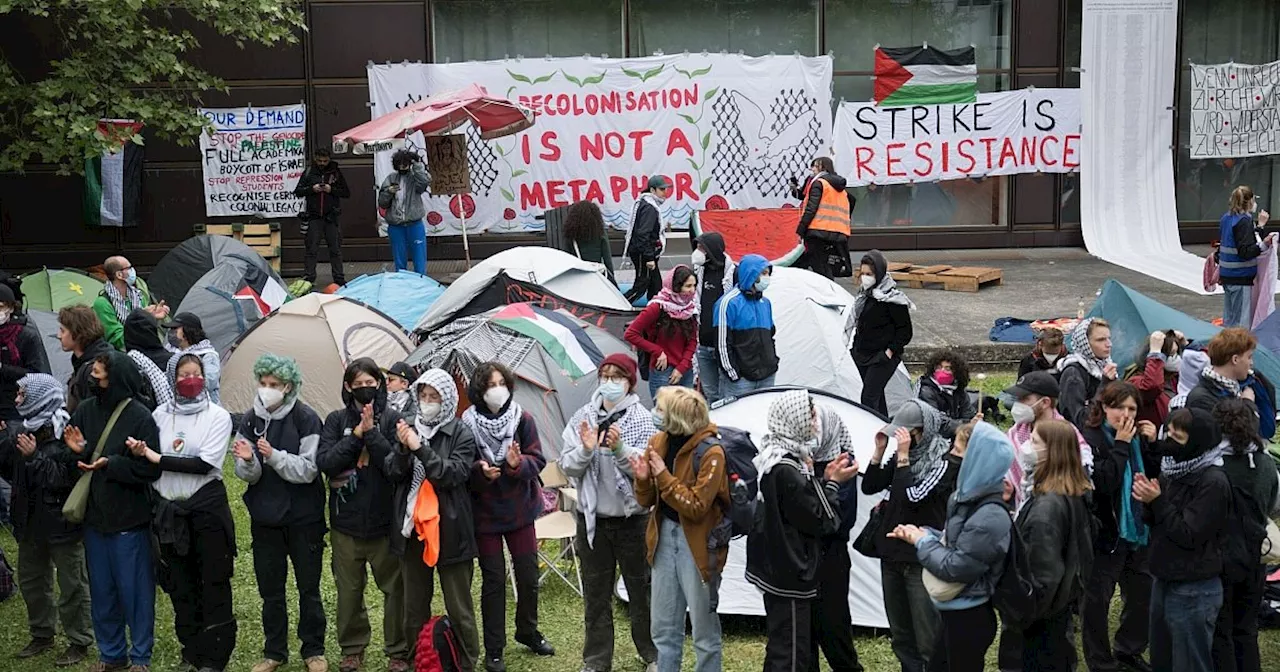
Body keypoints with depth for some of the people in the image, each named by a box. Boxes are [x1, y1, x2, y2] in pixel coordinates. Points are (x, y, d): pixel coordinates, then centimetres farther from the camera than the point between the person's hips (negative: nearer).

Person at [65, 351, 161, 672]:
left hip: (130, 519, -5)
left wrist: (110, 464, -23)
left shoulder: (140, 417, -13)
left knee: (135, 590, 5)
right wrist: (78, 451, -13)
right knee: (101, 590, 15)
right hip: (94, 515, 5)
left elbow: (151, 469, -16)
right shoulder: (85, 410, 2)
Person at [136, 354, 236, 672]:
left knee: (213, 583, 0)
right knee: (180, 584, 11)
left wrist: (159, 459, -17)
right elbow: (148, 460, 15)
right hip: (169, 509, 4)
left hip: (207, 506, -4)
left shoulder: (218, 416, -5)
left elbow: (205, 464, -15)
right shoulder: (160, 415, 7)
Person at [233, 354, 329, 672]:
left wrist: (274, 456, -30)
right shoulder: (250, 420, 1)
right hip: (264, 518, 4)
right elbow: (246, 475, -2)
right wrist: (247, 461, -24)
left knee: (308, 588, 8)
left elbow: (308, 470, -17)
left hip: (303, 518, -3)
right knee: (270, 589, 11)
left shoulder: (306, 419, -11)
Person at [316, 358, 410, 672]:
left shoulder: (392, 419, -4)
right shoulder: (336, 420, 2)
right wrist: (356, 435, -16)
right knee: (349, 589, 13)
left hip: (385, 520, -2)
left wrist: (372, 432, -20)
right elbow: (324, 462, -10)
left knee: (394, 587, 7)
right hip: (346, 521, 2)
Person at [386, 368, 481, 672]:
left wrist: (421, 448, -24)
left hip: (450, 530, -4)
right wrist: (403, 448, -18)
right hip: (412, 527, 4)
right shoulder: (408, 426, 5)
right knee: (414, 604, 14)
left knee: (458, 606, 4)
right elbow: (394, 473, 2)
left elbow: (454, 475, -17)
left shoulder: (461, 435, -6)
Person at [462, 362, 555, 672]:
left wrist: (518, 464, -28)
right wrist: (480, 471, -30)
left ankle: (528, 632, 36)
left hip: (520, 508, 2)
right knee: (493, 579, 5)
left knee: (528, 574, 12)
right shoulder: (468, 424, -13)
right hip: (485, 512, -2)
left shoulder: (523, 419, -7)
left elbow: (537, 460, -8)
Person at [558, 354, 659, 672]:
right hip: (592, 517, 2)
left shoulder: (642, 419, -8)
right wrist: (585, 450, -21)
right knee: (595, 592, 12)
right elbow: (567, 467, -3)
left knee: (641, 589, 11)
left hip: (632, 517, -2)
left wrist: (620, 448, -29)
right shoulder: (583, 417, -1)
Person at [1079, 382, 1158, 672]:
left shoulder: (1138, 436, 6)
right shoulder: (1090, 439, -14)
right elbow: (1102, 484, -25)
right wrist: (1121, 445, -23)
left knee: (1142, 595, 17)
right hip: (1105, 533, -6)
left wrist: (1152, 445, -8)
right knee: (1097, 601, 3)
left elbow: (1157, 477, 4)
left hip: (1137, 531, 7)